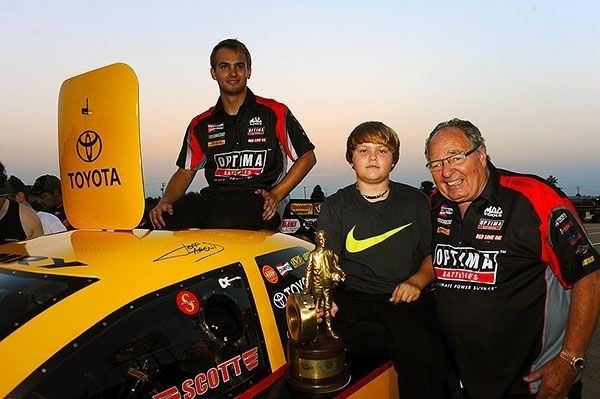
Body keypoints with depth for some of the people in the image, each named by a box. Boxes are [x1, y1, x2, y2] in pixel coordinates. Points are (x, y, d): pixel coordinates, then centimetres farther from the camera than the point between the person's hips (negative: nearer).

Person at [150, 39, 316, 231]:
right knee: (164, 220, -25)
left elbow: (307, 157, 7)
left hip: (258, 197, -3)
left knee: (222, 222, -37)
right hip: (214, 197, 4)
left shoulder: (275, 113, 6)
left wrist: (275, 195, -5)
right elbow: (186, 171, 19)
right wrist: (165, 200, -3)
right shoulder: (201, 124, 17)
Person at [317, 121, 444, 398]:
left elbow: (434, 255, 18)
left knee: (421, 346, -30)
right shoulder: (335, 207, 12)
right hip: (353, 299, -1)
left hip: (406, 299, 2)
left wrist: (417, 281, -3)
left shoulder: (416, 202, 16)